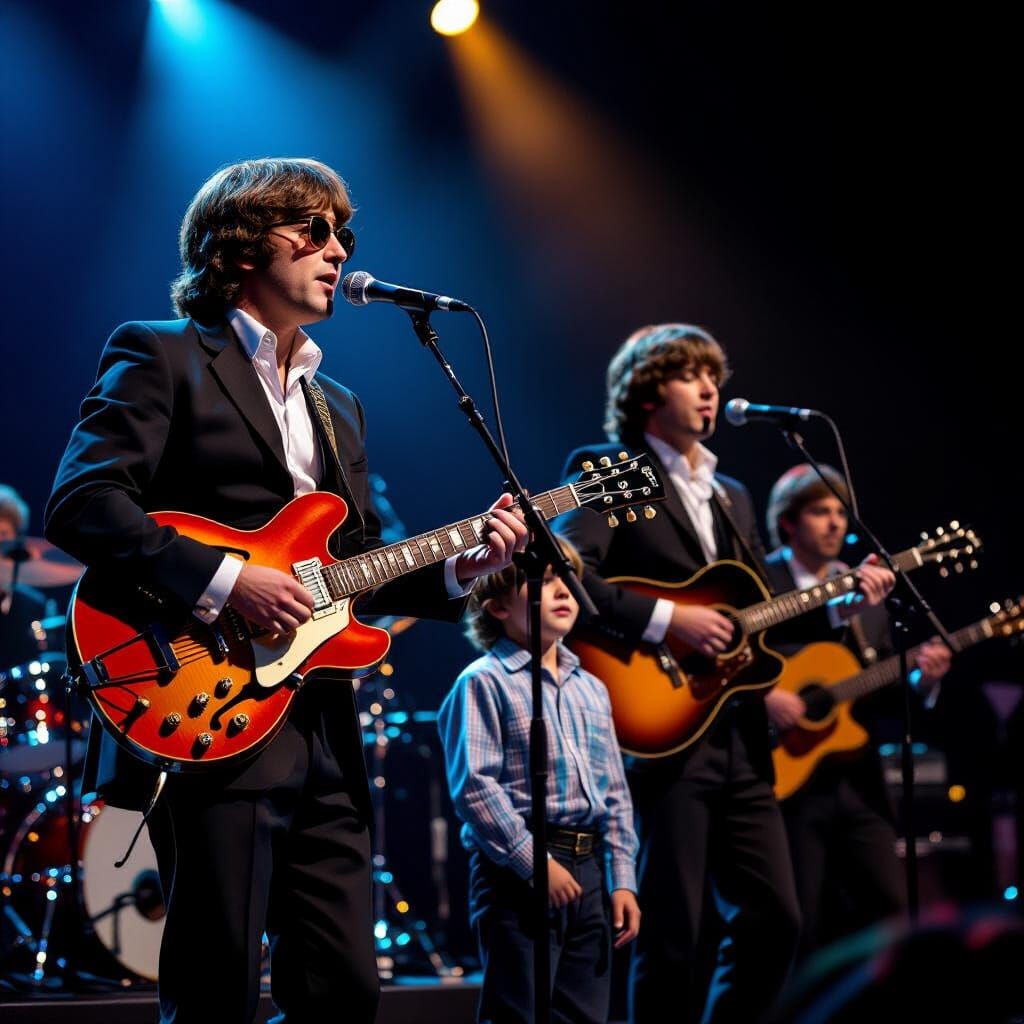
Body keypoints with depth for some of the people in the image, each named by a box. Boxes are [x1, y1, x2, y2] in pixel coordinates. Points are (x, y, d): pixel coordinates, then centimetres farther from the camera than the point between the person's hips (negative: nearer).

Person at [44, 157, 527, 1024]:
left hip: (324, 739, 7)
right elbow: (81, 502, -13)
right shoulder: (162, 357, 0)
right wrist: (223, 581, -21)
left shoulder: (338, 404, 24)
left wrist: (461, 568, 4)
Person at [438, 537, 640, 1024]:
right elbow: (473, 786, -13)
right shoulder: (484, 681, -4)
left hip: (588, 869, 7)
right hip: (517, 870, -7)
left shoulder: (591, 689, 19)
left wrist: (622, 879, 10)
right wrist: (534, 861, -17)